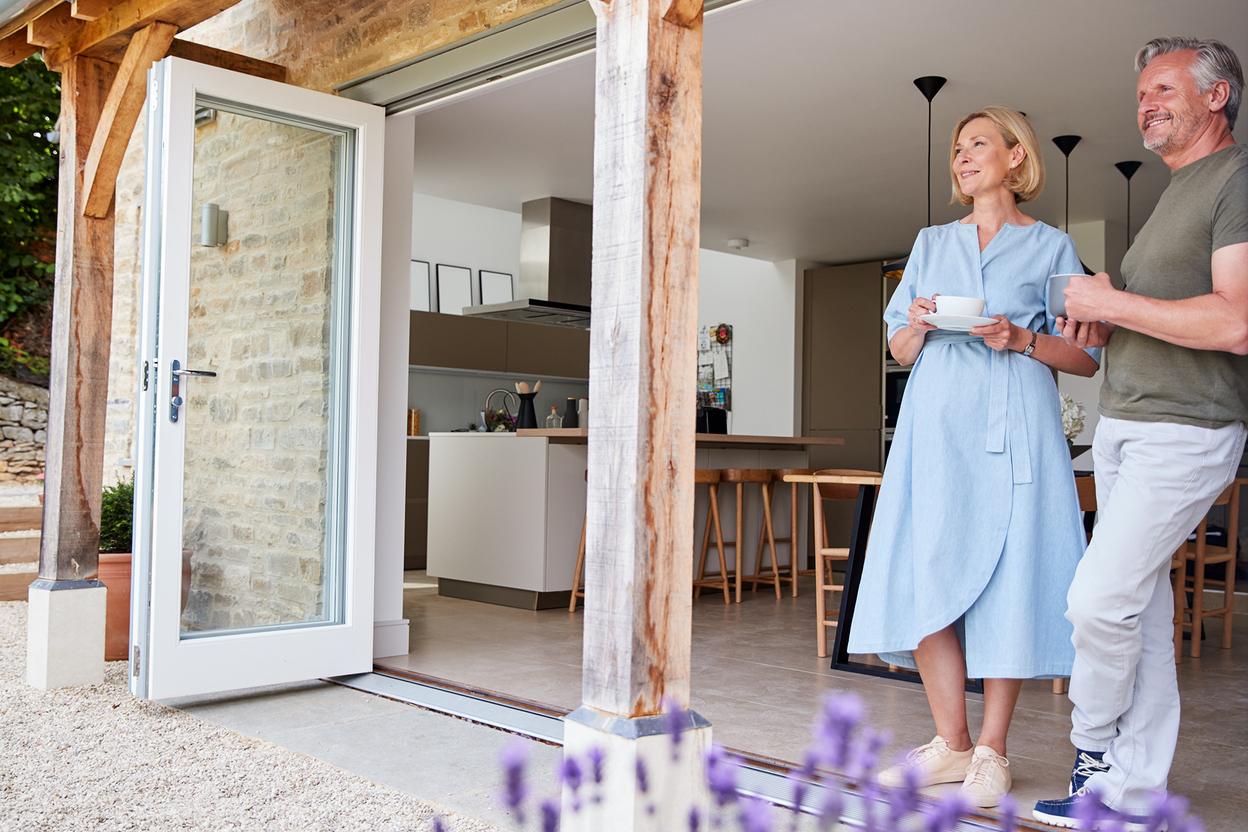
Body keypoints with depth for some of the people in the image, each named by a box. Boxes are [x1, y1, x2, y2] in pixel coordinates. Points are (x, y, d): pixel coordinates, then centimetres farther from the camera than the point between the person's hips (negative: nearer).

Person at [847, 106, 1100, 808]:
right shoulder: (931, 243, 20)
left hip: (1012, 431, -3)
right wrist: (919, 324, -2)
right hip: (936, 427, 3)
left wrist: (1022, 340, -10)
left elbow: (1088, 357, 6)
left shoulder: (1051, 246, 10)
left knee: (1008, 579, -5)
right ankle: (951, 746, 7)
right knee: (929, 577, -4)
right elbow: (900, 350, 19)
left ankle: (992, 752, 6)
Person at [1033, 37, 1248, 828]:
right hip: (1123, 425, 9)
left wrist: (1110, 302, -13)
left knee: (1101, 598, -11)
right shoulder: (1175, 194, 22)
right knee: (1142, 604, 9)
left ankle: (1094, 750, 11)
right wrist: (1100, 322, 7)